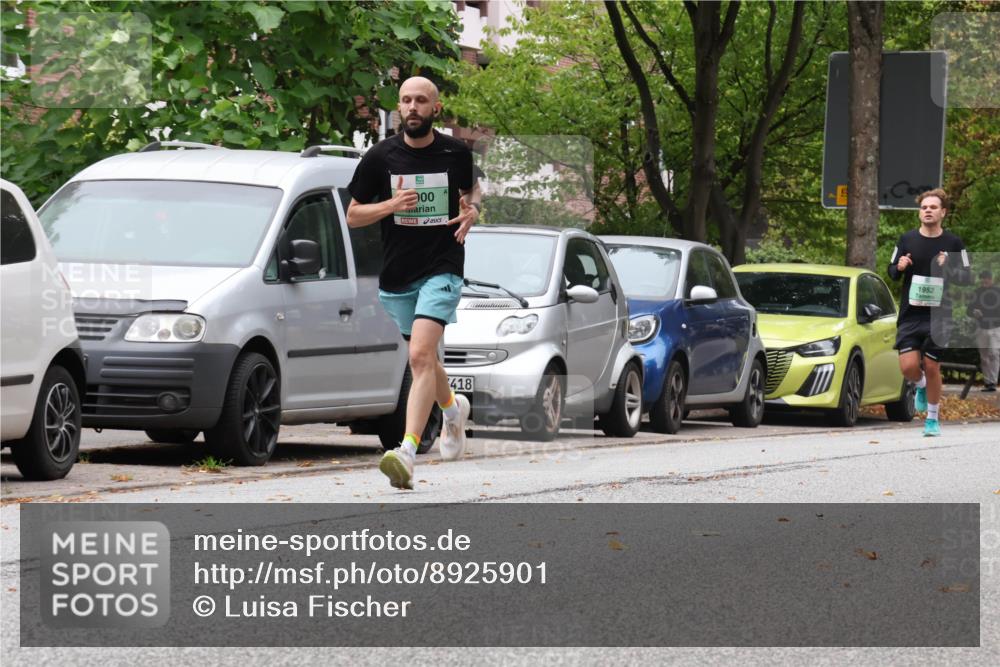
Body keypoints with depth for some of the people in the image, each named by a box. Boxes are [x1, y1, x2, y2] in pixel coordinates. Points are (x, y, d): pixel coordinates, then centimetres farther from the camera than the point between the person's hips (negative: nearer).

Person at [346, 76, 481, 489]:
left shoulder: (456, 153, 0)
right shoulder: (380, 157, 1)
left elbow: (472, 190, 20)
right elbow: (352, 215, 5)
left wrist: (472, 211, -3)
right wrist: (391, 204, -13)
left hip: (442, 270, -3)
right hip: (396, 276, 3)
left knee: (421, 355, -21)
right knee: (422, 360, 17)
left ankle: (407, 452, -29)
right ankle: (453, 408, 51)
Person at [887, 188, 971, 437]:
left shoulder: (953, 243, 0)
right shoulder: (907, 240, 4)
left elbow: (966, 277, 3)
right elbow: (892, 272, 12)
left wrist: (948, 269, -17)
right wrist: (899, 267, -12)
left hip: (939, 316, -1)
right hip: (910, 315, 1)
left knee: (932, 368, -1)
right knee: (908, 366, -11)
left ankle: (933, 419, 16)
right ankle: (920, 386, 25)